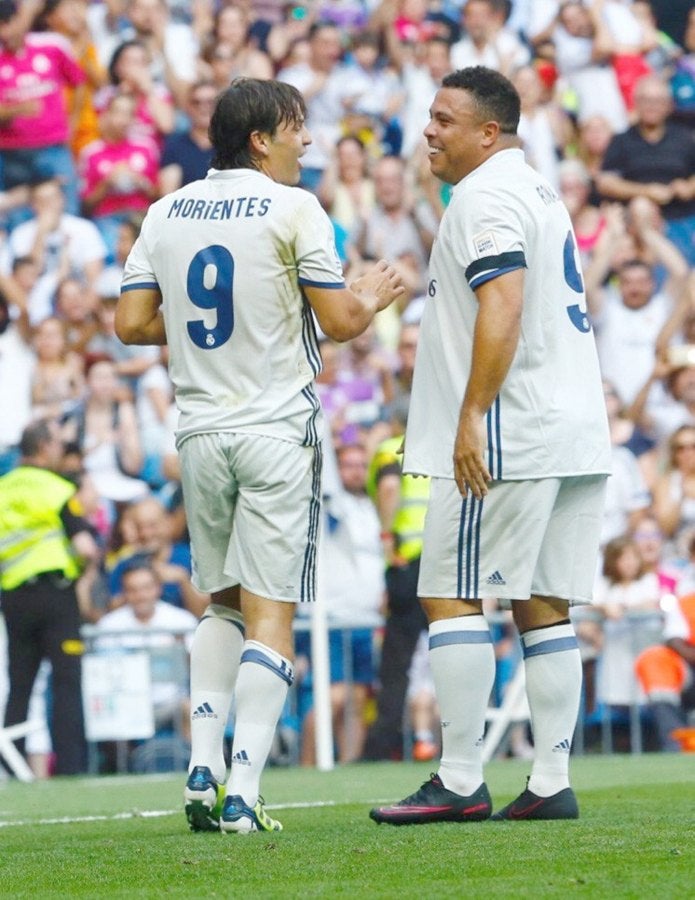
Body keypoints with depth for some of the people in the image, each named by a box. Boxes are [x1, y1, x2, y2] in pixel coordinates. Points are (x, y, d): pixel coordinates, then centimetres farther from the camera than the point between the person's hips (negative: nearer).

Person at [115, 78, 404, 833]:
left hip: (200, 431, 5)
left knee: (223, 602, 19)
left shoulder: (165, 213, 7)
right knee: (269, 612, -4)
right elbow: (339, 322, -9)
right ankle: (242, 793, -13)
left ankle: (202, 770, 7)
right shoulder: (292, 210, -8)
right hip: (276, 431, -5)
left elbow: (131, 323, 6)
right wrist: (375, 295, 12)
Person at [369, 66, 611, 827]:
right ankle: (552, 784, 5)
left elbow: (503, 307, -21)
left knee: (452, 595, -6)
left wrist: (472, 414, -21)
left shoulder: (485, 196, -10)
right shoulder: (539, 192, 21)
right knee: (544, 607, 8)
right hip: (576, 435, 10)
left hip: (509, 435, -10)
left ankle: (460, 783, -8)